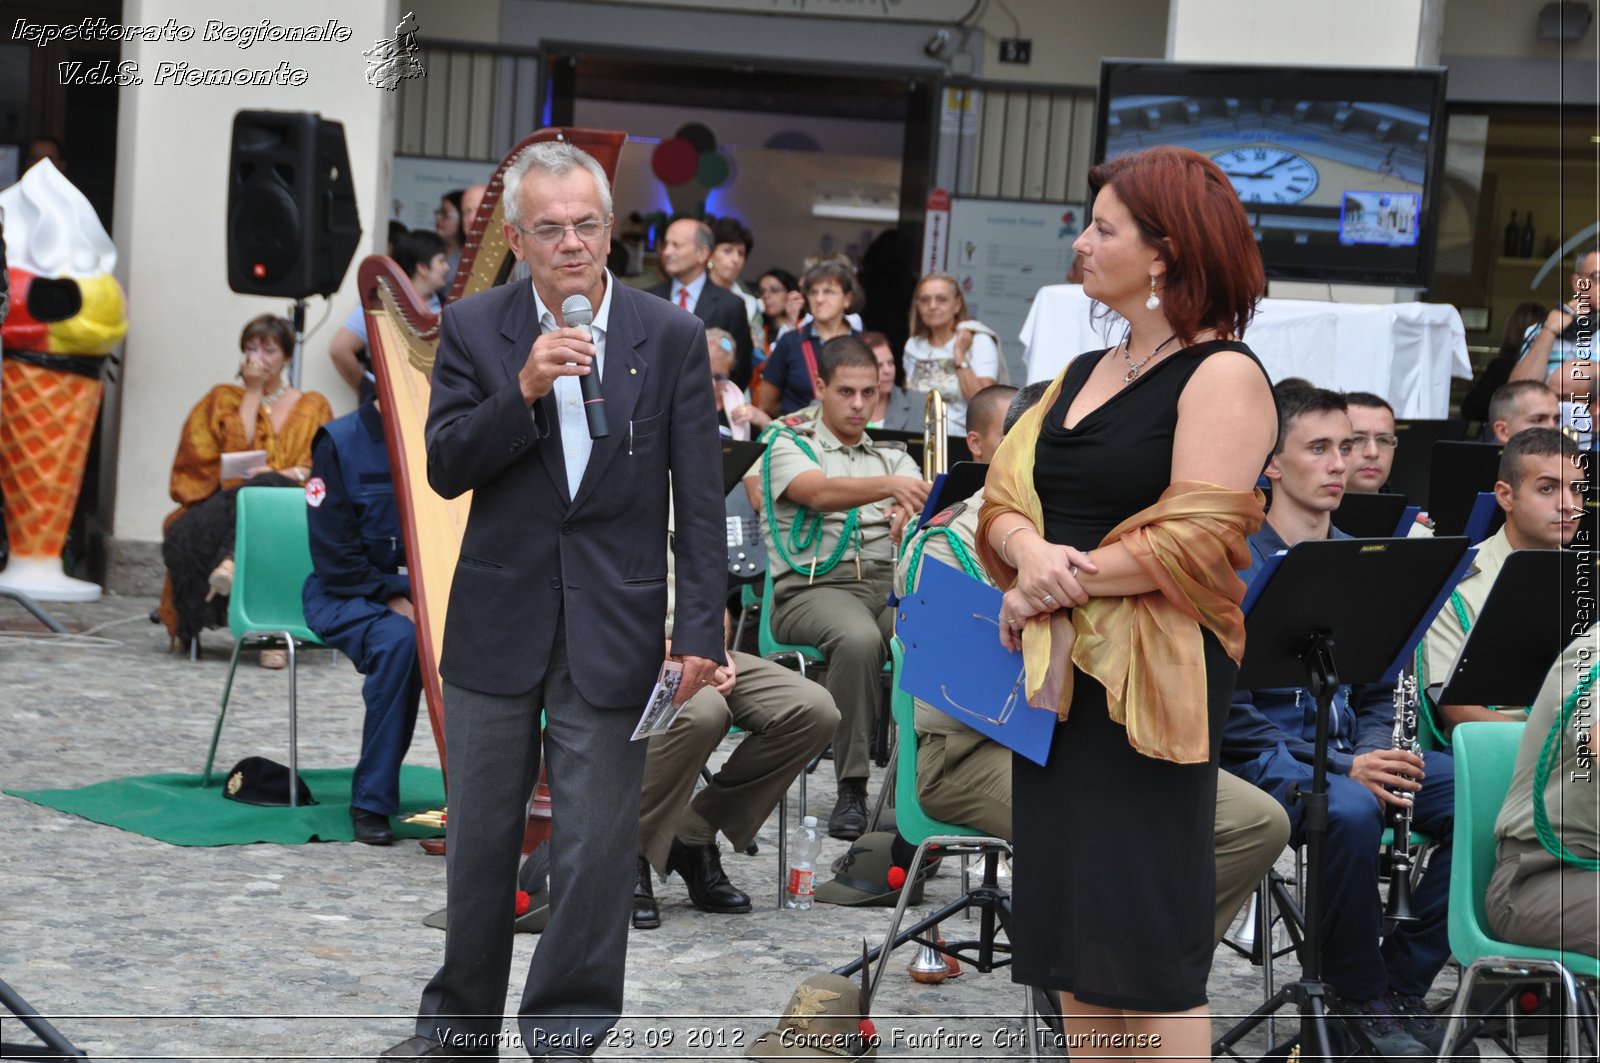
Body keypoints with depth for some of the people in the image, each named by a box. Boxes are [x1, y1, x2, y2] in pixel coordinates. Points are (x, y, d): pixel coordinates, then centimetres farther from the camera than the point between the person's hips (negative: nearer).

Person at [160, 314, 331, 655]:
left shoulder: (312, 407, 20)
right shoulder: (223, 399, 21)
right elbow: (236, 450, 2)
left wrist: (284, 474, -12)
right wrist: (252, 391, 2)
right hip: (225, 507, 1)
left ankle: (231, 563, -53)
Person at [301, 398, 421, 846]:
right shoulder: (339, 443, -7)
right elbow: (335, 557, -10)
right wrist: (392, 598, -20)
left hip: (423, 593, 4)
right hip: (350, 594, -4)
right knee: (400, 640, -35)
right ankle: (371, 803, -24)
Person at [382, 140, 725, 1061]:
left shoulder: (671, 338, -3)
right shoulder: (474, 330, 0)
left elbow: (700, 502, -3)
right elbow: (446, 469, -7)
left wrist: (701, 632, -8)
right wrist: (524, 389, -21)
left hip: (612, 629, -1)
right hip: (498, 622, 2)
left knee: (597, 846, 2)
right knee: (480, 837, 12)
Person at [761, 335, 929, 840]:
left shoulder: (893, 457, 25)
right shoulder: (790, 445, 10)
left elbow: (920, 498, 5)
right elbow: (818, 493, -12)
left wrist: (913, 508, -22)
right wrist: (889, 486, -30)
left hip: (889, 584, 4)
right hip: (813, 587, -4)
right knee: (859, 638, -37)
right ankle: (852, 788, -26)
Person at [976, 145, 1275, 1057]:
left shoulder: (1223, 374, -7)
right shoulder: (1083, 373, 17)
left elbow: (1195, 539, -17)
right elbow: (1006, 495, 12)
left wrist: (1053, 590, -12)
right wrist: (1031, 553, -12)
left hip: (1148, 677, -8)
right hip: (1054, 673, 8)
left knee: (1149, 949, -6)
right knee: (1073, 928, 10)